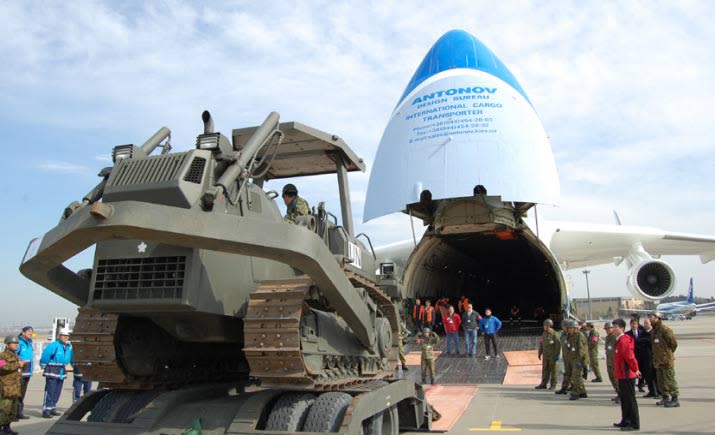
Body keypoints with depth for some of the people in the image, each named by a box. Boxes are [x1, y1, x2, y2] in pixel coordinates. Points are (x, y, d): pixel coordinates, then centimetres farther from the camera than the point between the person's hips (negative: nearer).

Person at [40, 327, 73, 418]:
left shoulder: (69, 347, 9)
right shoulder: (54, 345, -15)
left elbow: (70, 358, 22)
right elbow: (45, 355, -17)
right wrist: (44, 366, -10)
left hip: (61, 372, 8)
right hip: (52, 371, -8)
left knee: (57, 392, 12)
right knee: (50, 391, -10)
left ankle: (52, 408, 22)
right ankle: (46, 410, -7)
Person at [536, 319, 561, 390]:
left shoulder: (554, 334, -12)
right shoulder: (544, 334, 9)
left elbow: (558, 345, -14)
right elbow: (541, 344, 15)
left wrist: (557, 355, -17)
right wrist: (539, 353, 13)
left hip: (552, 355, -6)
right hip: (545, 355, 6)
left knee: (553, 370, 1)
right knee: (545, 370, 7)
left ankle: (553, 385, 9)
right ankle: (543, 384, 11)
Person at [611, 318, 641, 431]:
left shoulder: (623, 341, -19)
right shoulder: (620, 340, 14)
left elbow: (629, 356, -25)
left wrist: (635, 369, -15)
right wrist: (635, 369, 18)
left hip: (627, 375, -11)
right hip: (622, 375, 11)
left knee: (630, 399, -4)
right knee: (624, 398, 18)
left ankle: (635, 424, 1)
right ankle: (625, 421, 28)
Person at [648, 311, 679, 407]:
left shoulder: (665, 329, -15)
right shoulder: (653, 331, 13)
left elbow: (674, 343, -11)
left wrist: (668, 354, 0)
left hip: (666, 360, -9)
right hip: (658, 360, 9)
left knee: (670, 380, -6)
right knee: (660, 381, 15)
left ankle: (675, 400, 0)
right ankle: (665, 397, 25)